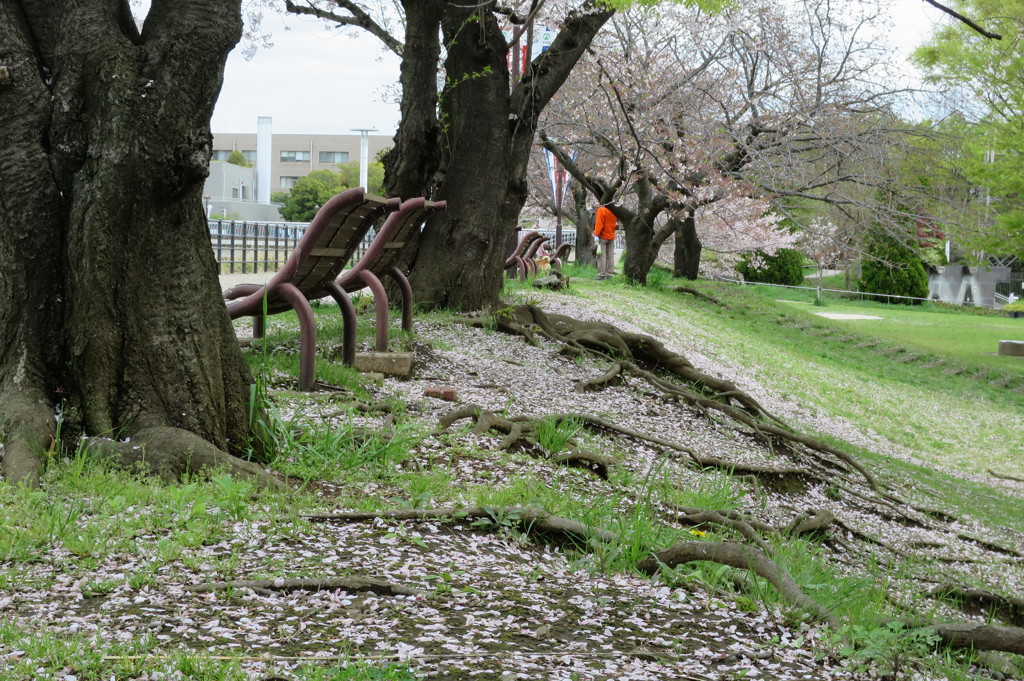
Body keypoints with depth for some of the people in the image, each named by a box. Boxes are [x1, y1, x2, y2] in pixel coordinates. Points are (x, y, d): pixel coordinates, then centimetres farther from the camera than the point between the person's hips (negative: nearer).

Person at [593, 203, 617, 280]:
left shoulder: (601, 210, -15)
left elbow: (599, 223, -18)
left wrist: (596, 234, -15)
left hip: (603, 236, -6)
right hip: (612, 236, 6)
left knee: (601, 256, -3)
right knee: (610, 256, 8)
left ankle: (601, 274, -6)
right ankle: (609, 274, 9)